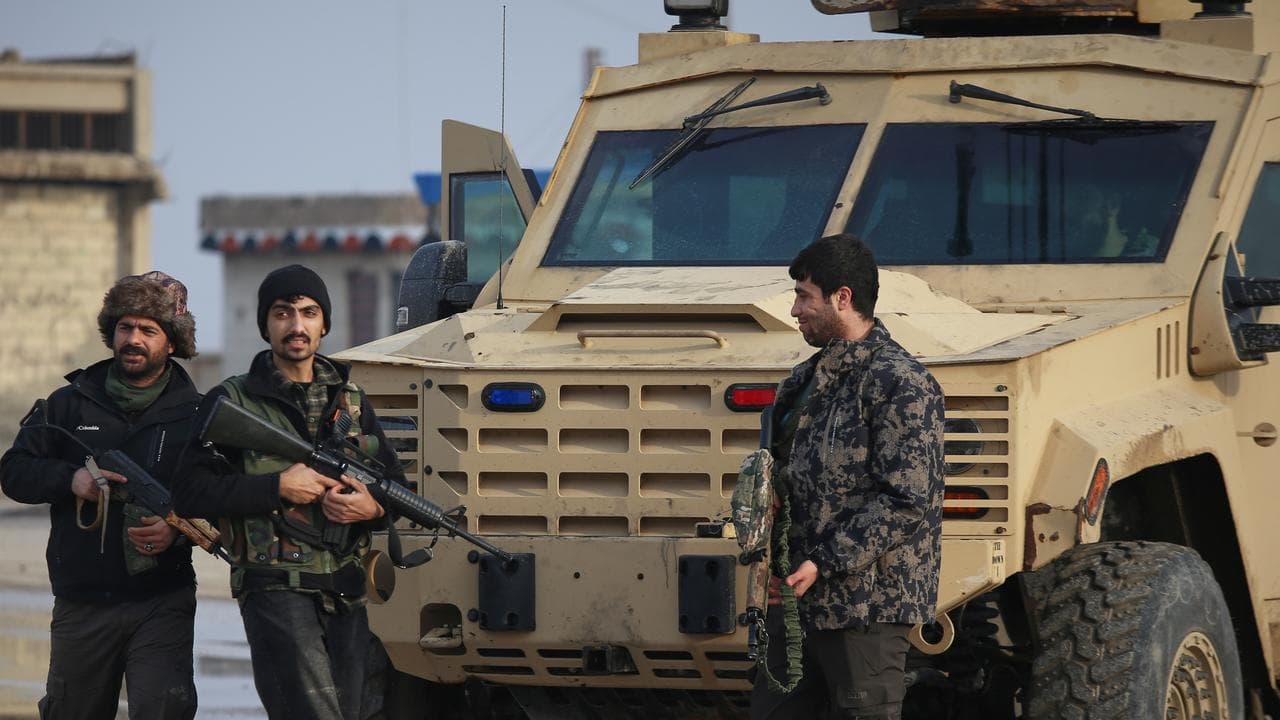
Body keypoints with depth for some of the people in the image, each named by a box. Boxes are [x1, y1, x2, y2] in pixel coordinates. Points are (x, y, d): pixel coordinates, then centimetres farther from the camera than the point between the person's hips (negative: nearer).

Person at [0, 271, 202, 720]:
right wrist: (70, 479, -13)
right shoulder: (69, 405, 8)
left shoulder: (195, 414, 2)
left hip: (162, 602, -2)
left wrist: (179, 530, -20)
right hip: (81, 603, 3)